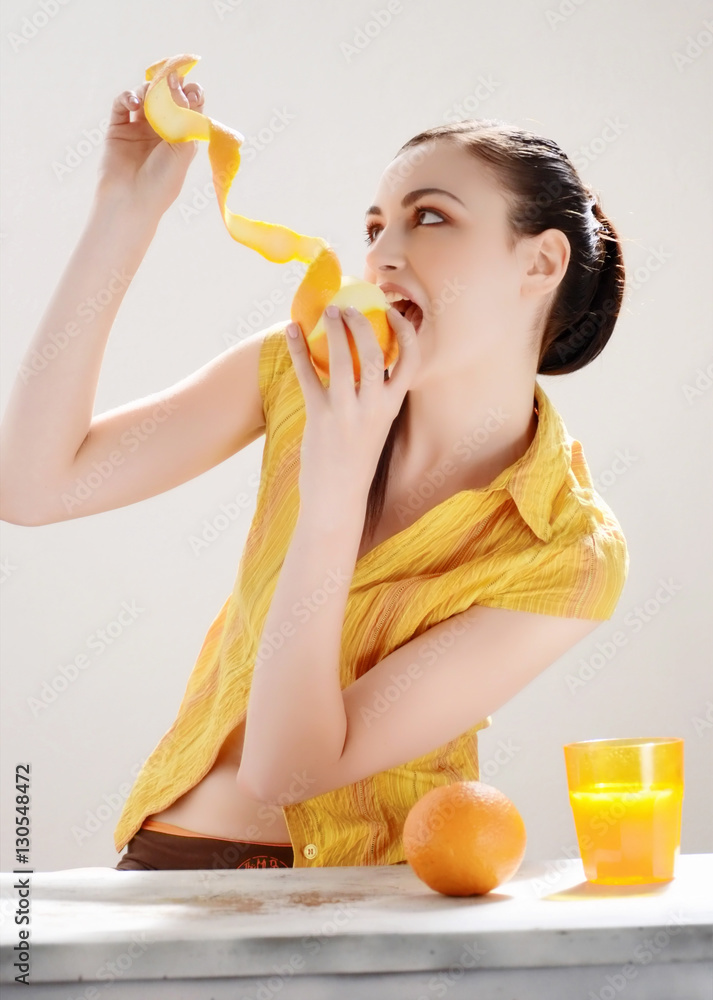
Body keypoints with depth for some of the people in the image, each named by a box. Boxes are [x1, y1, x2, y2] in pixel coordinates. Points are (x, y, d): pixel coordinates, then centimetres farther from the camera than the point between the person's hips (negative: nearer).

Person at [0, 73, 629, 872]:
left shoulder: (574, 556, -17)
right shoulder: (305, 370, -7)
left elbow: (285, 765, -19)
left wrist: (334, 498, -31)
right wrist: (124, 211, -18)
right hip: (172, 859, 2)